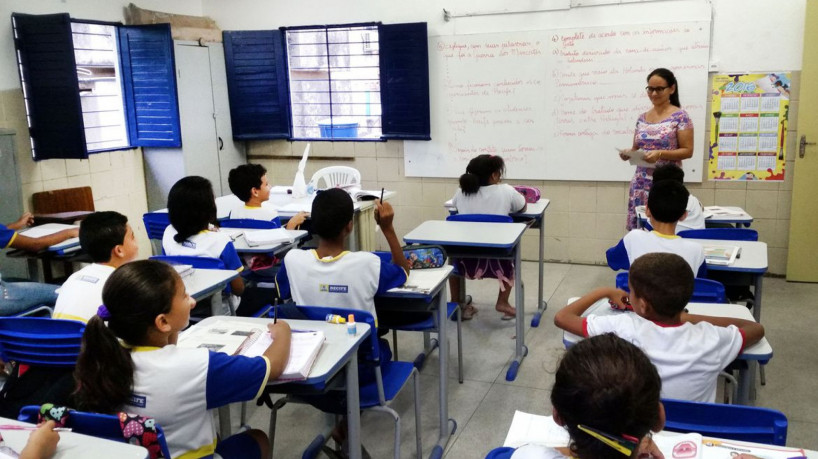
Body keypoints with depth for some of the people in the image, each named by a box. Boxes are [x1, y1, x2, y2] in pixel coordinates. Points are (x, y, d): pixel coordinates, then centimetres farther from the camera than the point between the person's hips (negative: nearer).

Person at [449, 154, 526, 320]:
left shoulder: (461, 192, 2)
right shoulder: (506, 191, -4)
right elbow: (523, 208, 17)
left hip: (466, 262, 2)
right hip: (496, 262, -1)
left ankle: (456, 303, 37)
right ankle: (502, 302, 28)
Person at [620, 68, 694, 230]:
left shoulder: (680, 116, -4)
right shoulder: (642, 118, 12)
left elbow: (687, 151, -7)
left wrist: (660, 154, -21)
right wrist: (628, 153, -5)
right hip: (641, 182, 5)